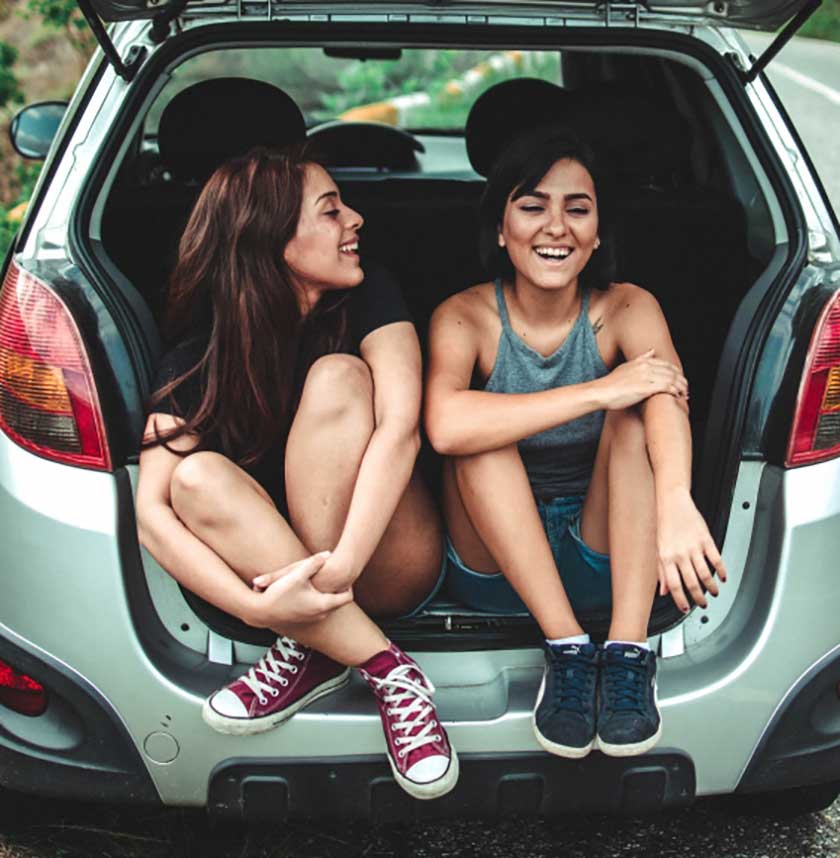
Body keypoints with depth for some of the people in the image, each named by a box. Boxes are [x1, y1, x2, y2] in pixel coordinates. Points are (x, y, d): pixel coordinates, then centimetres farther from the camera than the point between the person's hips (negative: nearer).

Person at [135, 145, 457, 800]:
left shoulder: (368, 298, -8)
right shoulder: (199, 357, -8)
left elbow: (401, 426, -24)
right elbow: (152, 511, -19)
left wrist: (339, 568, -37)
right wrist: (257, 606, -34)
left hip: (393, 569, -1)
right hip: (279, 570, 1)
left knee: (337, 378, -24)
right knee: (198, 478, -28)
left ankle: (314, 650, -22)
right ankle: (386, 669, -29)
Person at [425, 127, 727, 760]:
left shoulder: (626, 309, -7)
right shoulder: (465, 317, -10)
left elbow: (668, 396, -30)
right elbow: (444, 426, -33)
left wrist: (676, 503, -51)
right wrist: (599, 391, -35)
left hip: (609, 561, 1)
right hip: (497, 562, 0)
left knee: (634, 413, -23)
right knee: (482, 433, -26)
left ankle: (629, 651, -32)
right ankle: (567, 648, -30)